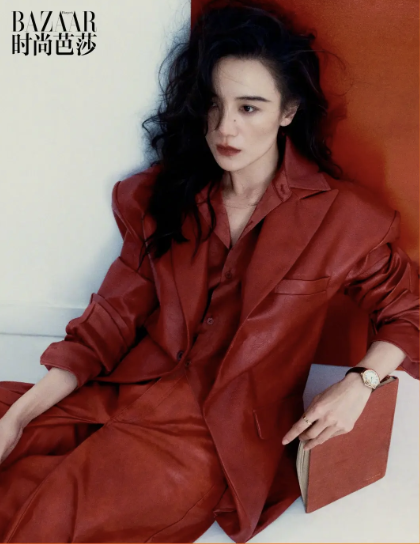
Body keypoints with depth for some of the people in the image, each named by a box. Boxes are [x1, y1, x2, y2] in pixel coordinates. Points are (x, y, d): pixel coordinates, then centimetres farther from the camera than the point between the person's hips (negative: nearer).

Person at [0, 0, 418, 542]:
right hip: (128, 394, 4)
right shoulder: (162, 196, 5)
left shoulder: (342, 216, -4)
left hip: (226, 431, -3)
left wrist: (358, 384, -10)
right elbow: (111, 319, 3)